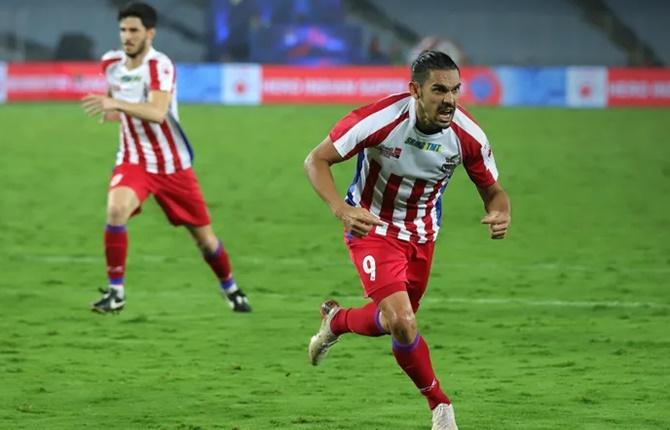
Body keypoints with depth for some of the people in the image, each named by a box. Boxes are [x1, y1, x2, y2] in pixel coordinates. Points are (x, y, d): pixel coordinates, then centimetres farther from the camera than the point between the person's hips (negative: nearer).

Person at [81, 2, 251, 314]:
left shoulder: (159, 66, -20)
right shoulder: (111, 63, -1)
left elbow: (157, 113, -37)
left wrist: (117, 104, -49)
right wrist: (110, 107, 7)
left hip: (173, 165, -3)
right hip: (133, 162, 3)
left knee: (204, 238, 8)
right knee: (116, 209, -29)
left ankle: (230, 288, 37)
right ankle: (115, 292, -20)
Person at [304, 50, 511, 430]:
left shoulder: (468, 135, -19)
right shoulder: (380, 119, -30)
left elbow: (493, 190, -4)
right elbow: (317, 160, -21)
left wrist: (500, 214, -30)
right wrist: (341, 208, -39)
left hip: (421, 235, 5)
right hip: (373, 227, -5)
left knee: (392, 321, 16)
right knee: (400, 321, -20)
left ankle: (337, 320, 51)